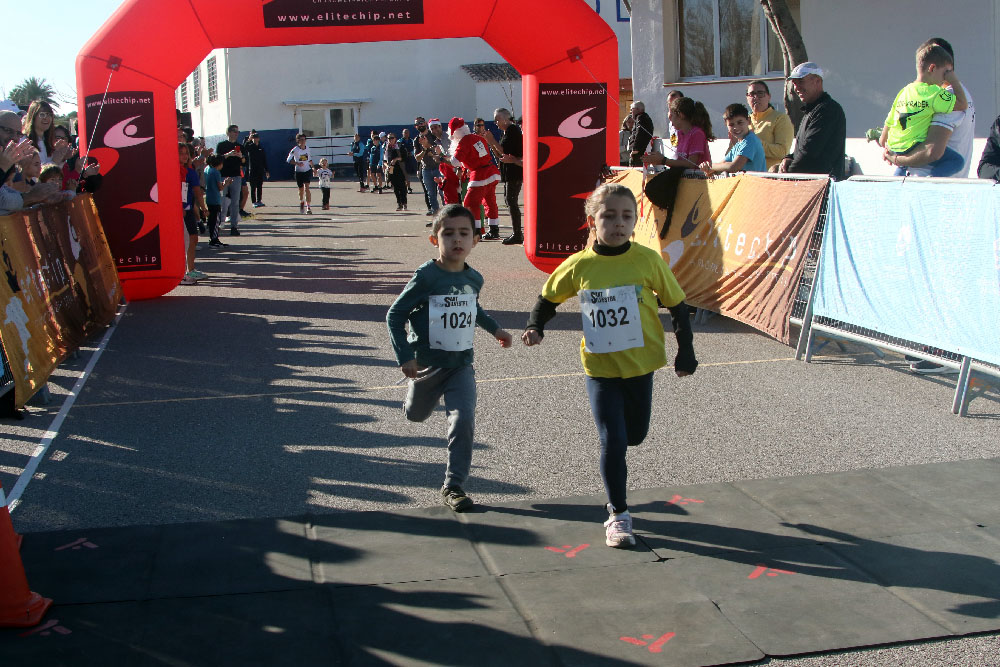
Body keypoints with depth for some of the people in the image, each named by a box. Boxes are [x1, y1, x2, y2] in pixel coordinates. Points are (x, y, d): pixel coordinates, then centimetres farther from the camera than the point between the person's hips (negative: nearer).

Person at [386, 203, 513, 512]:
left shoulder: (474, 278, -2)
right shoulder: (426, 276, -18)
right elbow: (395, 315, -13)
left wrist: (494, 328, 28)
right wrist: (404, 356, -18)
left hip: (461, 364, 2)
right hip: (427, 362, -2)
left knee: (464, 421, -14)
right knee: (416, 415, 20)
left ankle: (453, 486, -3)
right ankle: (414, 384, 57)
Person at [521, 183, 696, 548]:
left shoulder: (647, 260, -10)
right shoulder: (579, 265, -8)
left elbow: (676, 303, 1)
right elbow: (549, 296, 9)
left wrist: (686, 351, 2)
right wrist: (535, 327, -7)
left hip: (639, 364, 1)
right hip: (600, 368, -1)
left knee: (635, 434, 16)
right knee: (613, 441, -7)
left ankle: (615, 463, 52)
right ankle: (618, 515, 7)